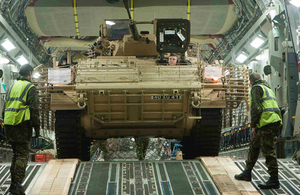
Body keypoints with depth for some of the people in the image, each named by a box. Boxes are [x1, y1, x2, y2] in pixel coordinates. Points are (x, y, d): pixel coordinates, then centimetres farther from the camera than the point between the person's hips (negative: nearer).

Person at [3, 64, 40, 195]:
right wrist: (37, 127, -6)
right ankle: (17, 184, -12)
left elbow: (5, 106, 18)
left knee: (16, 153, 17)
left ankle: (14, 183, 18)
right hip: (23, 124, -7)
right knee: (23, 154, -4)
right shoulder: (30, 88, -4)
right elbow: (34, 109, -10)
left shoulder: (12, 86, 17)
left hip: (9, 124, 7)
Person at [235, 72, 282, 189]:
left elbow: (256, 108, -13)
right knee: (254, 146, 18)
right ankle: (247, 173, 26)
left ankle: (274, 180, -10)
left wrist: (253, 125, -10)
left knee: (268, 151, -9)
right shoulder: (268, 88, 27)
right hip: (274, 121, 10)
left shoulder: (256, 88, -2)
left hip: (266, 122, -10)